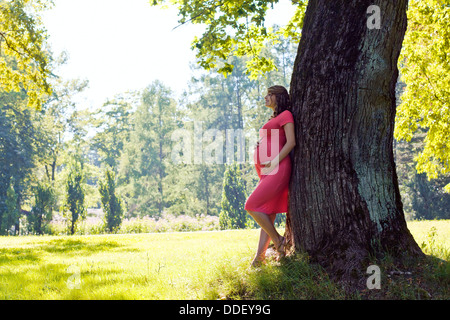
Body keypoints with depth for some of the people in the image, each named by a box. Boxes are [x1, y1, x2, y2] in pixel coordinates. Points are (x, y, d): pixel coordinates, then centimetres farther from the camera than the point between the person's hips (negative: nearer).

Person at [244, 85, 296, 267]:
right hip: (266, 171, 9)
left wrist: (274, 162, -16)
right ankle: (259, 256, 2)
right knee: (267, 214, 4)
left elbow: (291, 142, -11)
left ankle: (278, 240, -3)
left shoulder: (286, 115, -1)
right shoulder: (273, 119, 25)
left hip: (277, 170, -9)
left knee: (252, 206, -14)